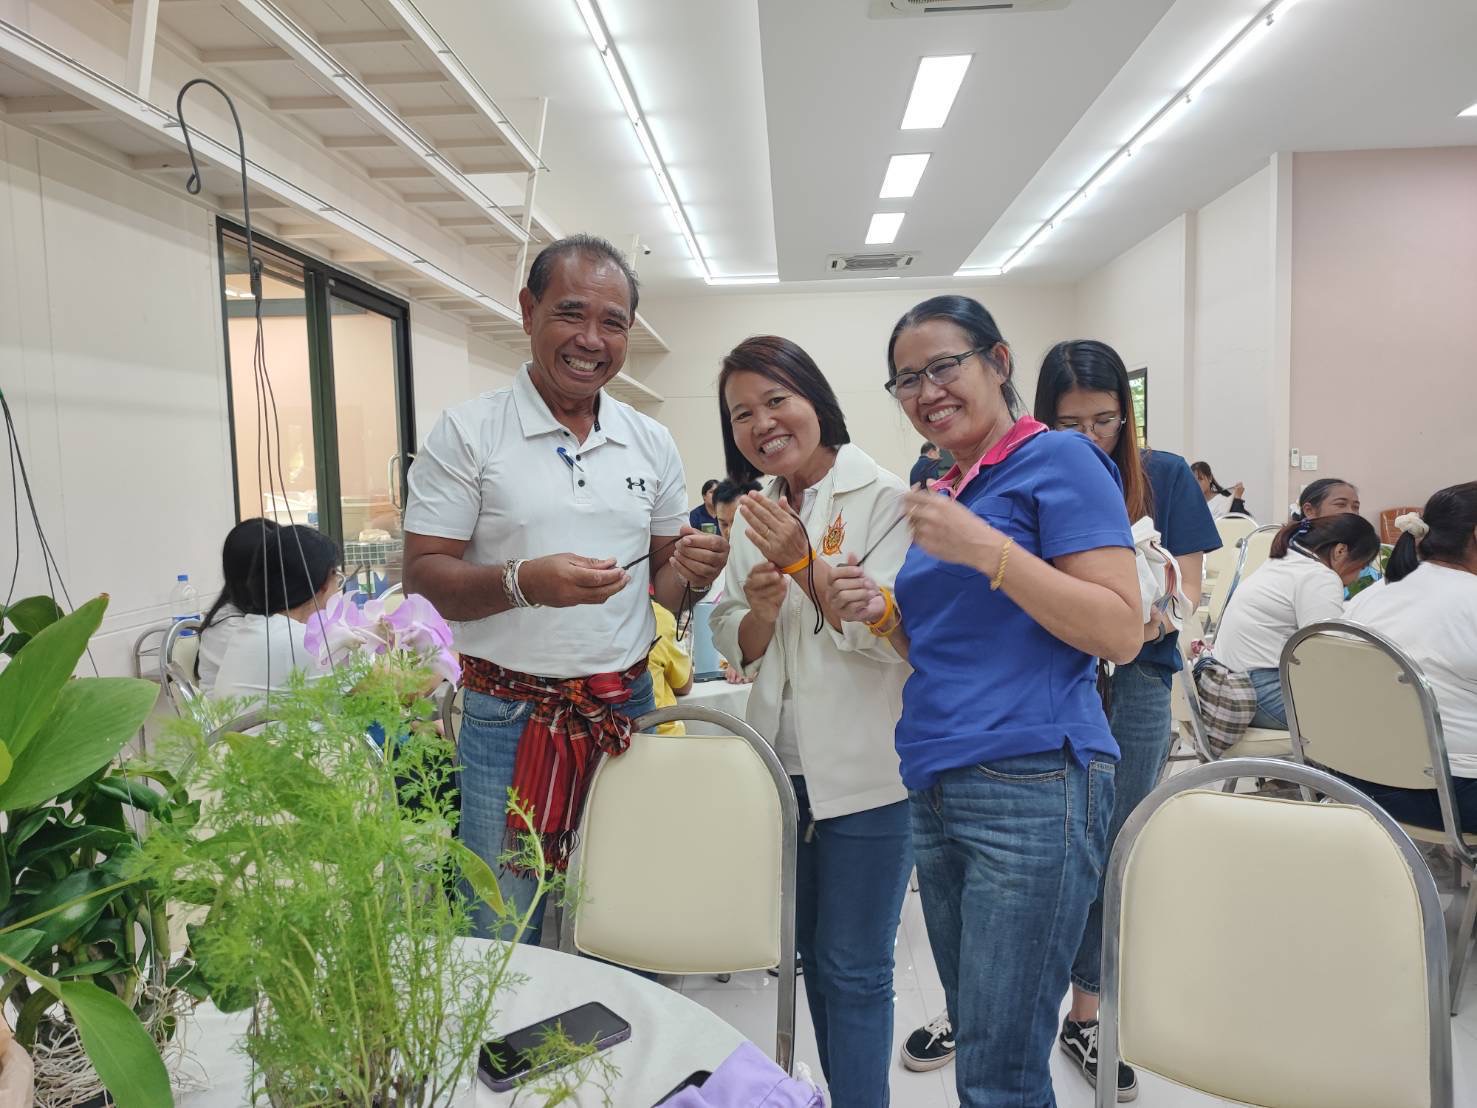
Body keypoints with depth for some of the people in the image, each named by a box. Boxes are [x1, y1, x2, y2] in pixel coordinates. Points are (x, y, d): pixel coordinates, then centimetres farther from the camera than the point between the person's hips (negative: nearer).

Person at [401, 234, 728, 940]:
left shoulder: (652, 445, 7)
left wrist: (691, 574, -9)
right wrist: (525, 582, -25)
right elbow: (422, 576, -8)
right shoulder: (467, 433, -6)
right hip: (508, 719, -3)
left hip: (629, 713, 4)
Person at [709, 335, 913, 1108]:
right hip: (784, 765, 6)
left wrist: (806, 563, -24)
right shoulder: (755, 513, 8)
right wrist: (759, 610, -14)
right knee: (815, 957, 20)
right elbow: (735, 646, 7)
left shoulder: (883, 499, -10)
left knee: (852, 970, 5)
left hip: (866, 773, -6)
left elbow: (891, 634, -17)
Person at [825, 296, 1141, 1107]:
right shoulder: (945, 494, 16)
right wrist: (883, 613, 3)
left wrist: (986, 547, -20)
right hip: (936, 791, 8)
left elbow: (1122, 633, -14)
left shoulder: (1058, 461, -5)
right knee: (976, 1043, 18)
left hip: (1031, 788, -8)